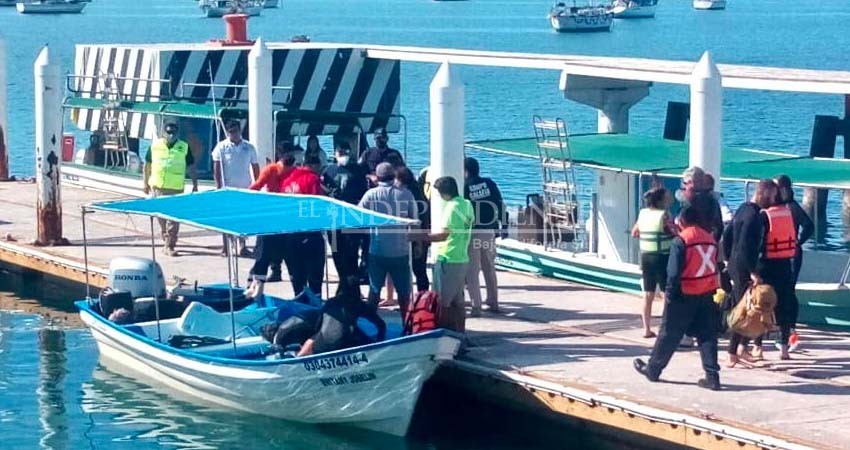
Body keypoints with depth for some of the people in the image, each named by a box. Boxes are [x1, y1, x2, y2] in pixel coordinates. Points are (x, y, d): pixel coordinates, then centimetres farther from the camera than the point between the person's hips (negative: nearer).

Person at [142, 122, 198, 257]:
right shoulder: (155, 145, 4)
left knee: (173, 219, -8)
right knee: (161, 218, 11)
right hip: (157, 187, 2)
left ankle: (170, 246, -7)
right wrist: (145, 182, 12)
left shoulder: (184, 147, 1)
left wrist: (195, 184, 3)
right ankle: (167, 242, 26)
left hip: (176, 189, -2)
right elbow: (148, 164, 13)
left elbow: (191, 167, 6)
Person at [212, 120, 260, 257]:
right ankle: (226, 247, 8)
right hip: (228, 188, -2)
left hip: (245, 188, 2)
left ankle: (242, 247, 12)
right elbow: (216, 168, -4)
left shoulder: (249, 147, 5)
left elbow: (255, 167, 10)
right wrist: (218, 186, -11)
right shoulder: (222, 147, -2)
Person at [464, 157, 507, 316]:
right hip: (489, 231, 5)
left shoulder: (464, 187, -9)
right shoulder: (489, 183, 3)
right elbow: (500, 205, 4)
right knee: (490, 269, 17)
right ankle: (493, 302, 25)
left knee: (471, 271, 0)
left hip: (472, 232, -5)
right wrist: (503, 225, 11)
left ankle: (476, 306, -4)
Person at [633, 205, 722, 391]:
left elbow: (674, 272, -16)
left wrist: (671, 293, -7)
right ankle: (712, 376, 0)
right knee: (707, 336, 6)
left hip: (685, 295, -5)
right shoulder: (710, 239, 6)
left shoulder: (680, 241, -13)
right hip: (707, 295, 5)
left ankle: (653, 369, 22)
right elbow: (715, 267, 11)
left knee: (669, 334, 8)